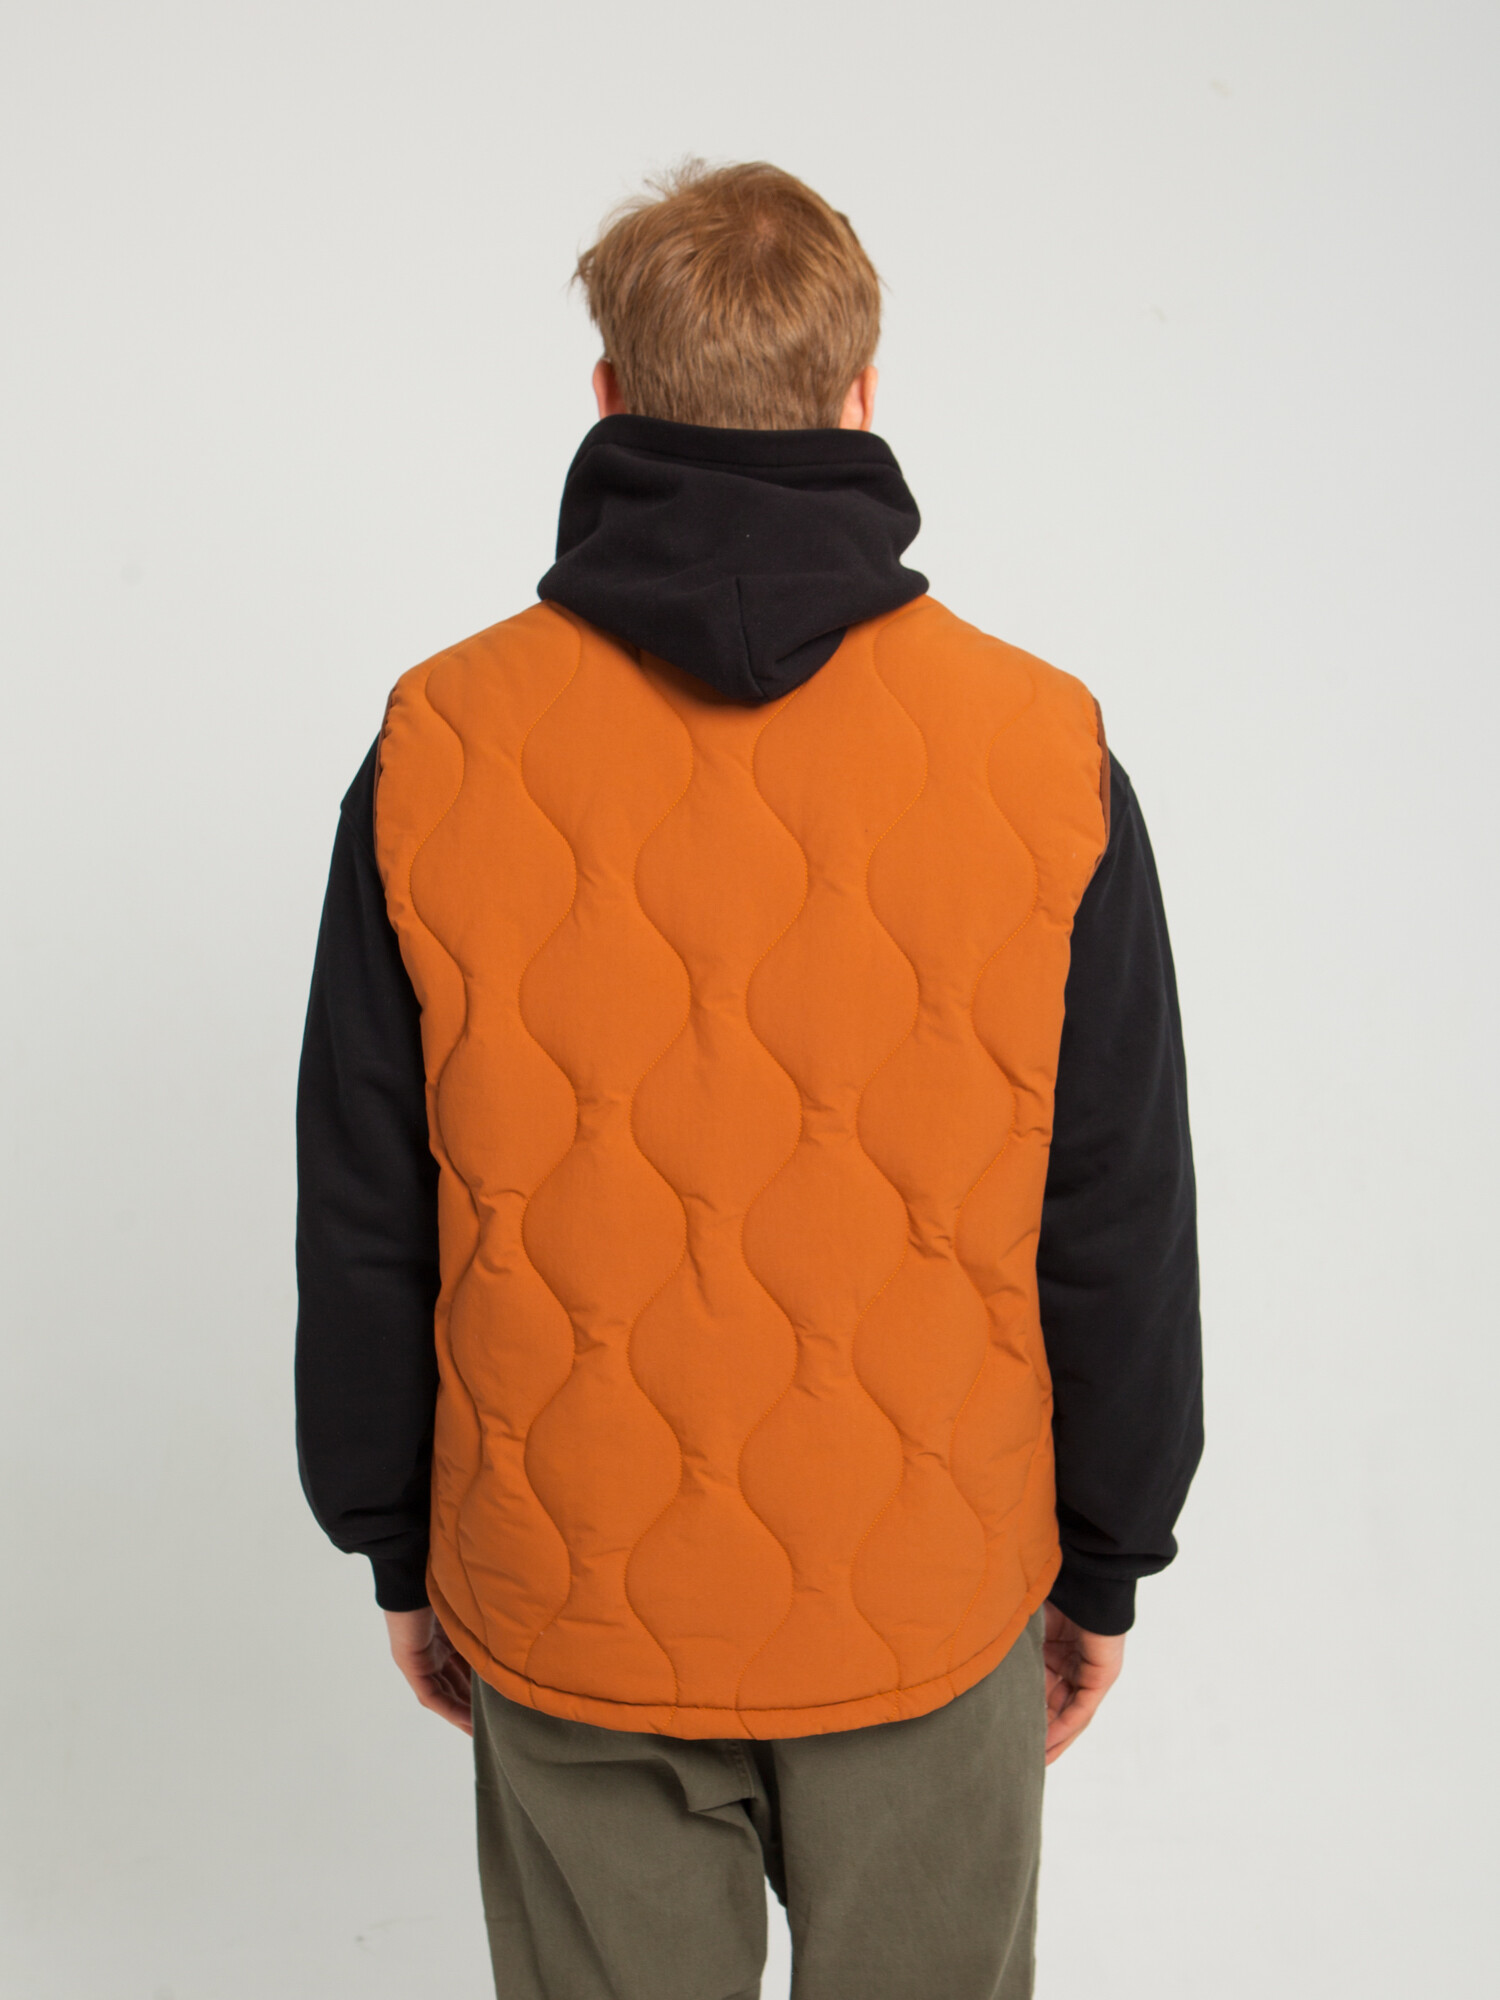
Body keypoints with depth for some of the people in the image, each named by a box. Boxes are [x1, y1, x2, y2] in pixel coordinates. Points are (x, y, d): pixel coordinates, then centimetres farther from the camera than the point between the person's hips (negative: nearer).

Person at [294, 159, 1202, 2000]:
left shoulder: (440, 747, -10)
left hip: (565, 1599, 1)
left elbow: (361, 1223, -4)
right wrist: (1104, 1564, 9)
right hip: (929, 1596, 0)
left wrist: (398, 1549, 11)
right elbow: (1121, 1229, -5)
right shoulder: (1044, 754, -11)